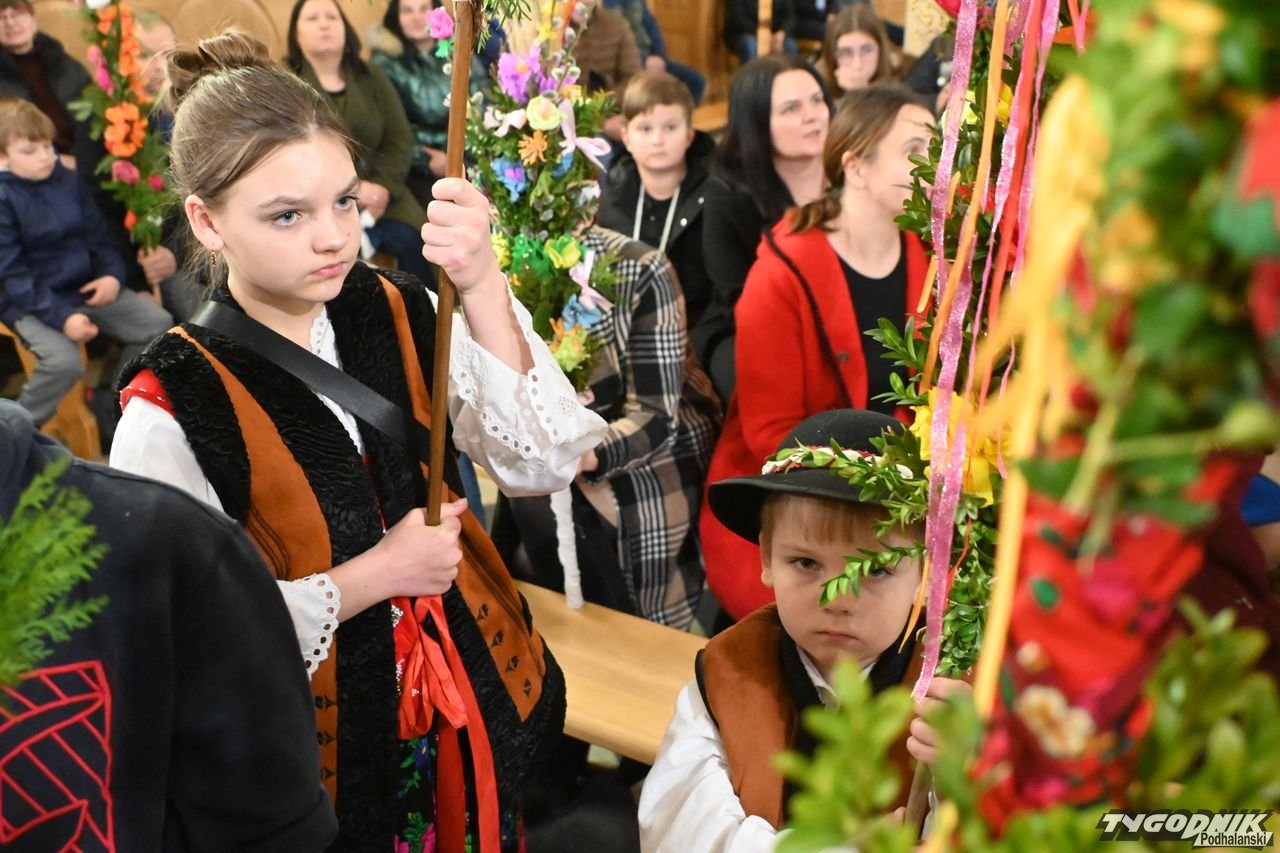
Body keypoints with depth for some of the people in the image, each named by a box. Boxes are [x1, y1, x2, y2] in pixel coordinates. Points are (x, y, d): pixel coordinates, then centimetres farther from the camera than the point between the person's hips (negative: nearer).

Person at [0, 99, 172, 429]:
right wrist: (61, 317, -26)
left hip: (85, 288, 7)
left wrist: (112, 273, -8)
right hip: (31, 303, -6)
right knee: (64, 361, -30)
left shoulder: (68, 179, 4)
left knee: (158, 323, -1)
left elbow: (97, 232, 13)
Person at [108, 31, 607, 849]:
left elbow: (541, 465, -17)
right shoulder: (172, 408, -18)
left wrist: (483, 289, -27)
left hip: (484, 700, 4)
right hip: (326, 753, -4)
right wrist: (373, 574, -18)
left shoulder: (403, 316, -8)